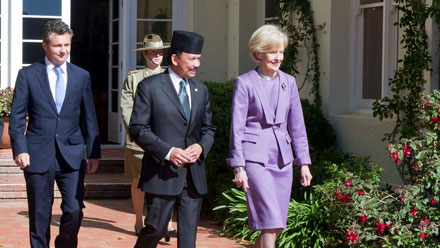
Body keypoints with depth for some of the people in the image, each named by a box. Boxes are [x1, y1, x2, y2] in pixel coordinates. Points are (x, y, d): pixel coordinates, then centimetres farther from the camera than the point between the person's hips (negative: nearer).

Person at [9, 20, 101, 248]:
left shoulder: (81, 76, 9)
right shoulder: (28, 75, 2)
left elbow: (89, 118, 11)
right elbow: (17, 117, 1)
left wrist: (94, 153, 7)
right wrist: (19, 149, -11)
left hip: (72, 156, 2)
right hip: (38, 156, -1)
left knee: (74, 211, -6)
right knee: (40, 216, 5)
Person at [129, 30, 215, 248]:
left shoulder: (201, 90, 13)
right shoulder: (149, 87, -4)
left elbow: (208, 128, 17)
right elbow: (138, 128, -8)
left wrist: (201, 147, -6)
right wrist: (168, 151, -19)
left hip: (193, 174, 5)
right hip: (162, 173, -5)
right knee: (155, 229, 1)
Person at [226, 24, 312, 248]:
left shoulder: (288, 83, 11)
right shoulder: (245, 83, -3)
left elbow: (297, 126, 14)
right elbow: (237, 127, -4)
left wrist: (304, 163, 10)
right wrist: (239, 167, -9)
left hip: (282, 158, 5)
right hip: (256, 158, -5)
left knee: (277, 225, 6)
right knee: (271, 221, -13)